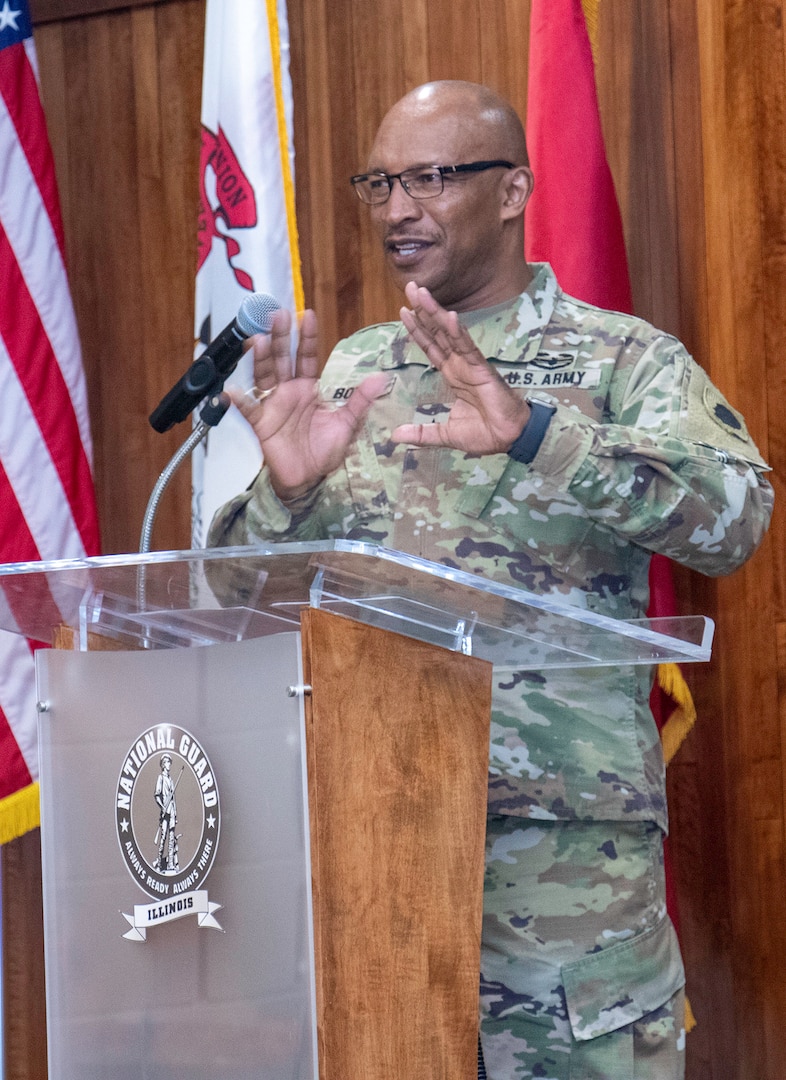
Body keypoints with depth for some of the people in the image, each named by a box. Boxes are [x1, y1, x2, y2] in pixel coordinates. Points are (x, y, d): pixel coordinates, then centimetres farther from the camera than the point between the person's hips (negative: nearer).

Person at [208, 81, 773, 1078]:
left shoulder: (623, 357, 3)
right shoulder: (347, 372, 16)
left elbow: (736, 515, -15)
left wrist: (533, 435, -27)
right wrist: (286, 494, -8)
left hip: (562, 820, -4)